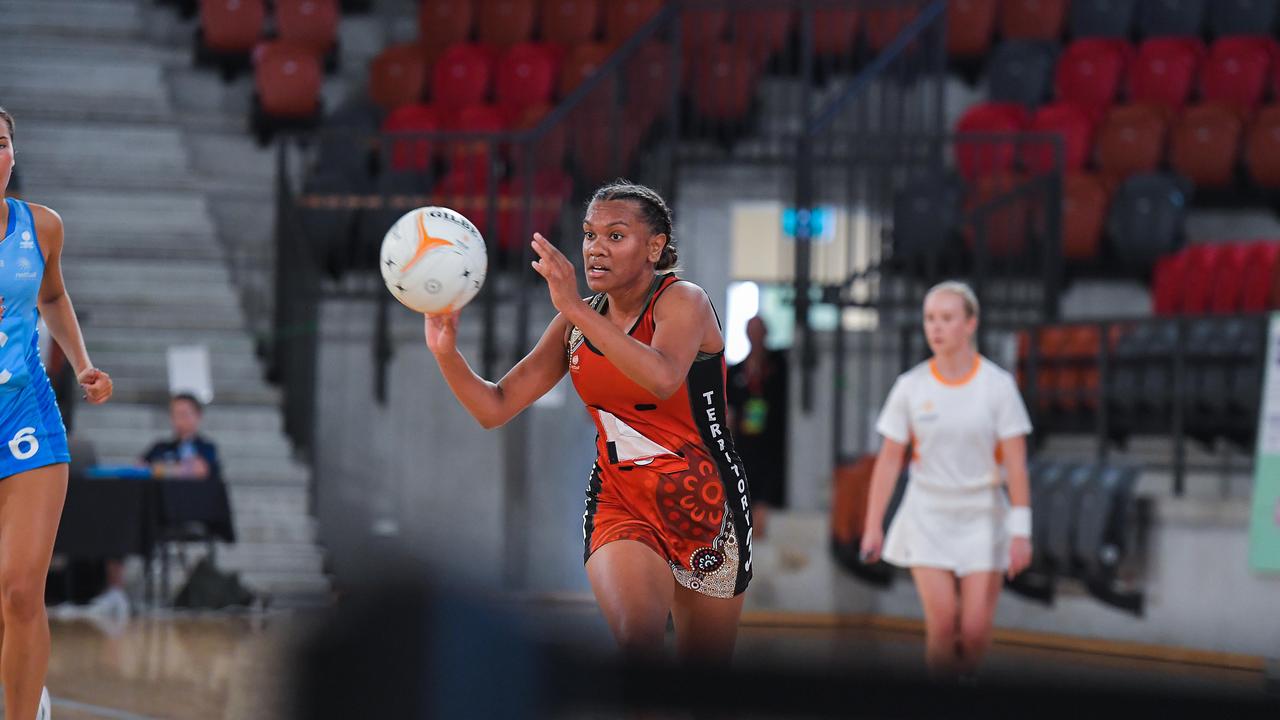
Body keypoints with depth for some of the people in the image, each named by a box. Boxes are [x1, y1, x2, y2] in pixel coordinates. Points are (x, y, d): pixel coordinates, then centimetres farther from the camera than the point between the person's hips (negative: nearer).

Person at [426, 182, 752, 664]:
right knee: (636, 642, -26)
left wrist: (574, 307, -39)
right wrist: (446, 353, -17)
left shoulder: (682, 301, -12)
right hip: (617, 498, 3)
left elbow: (662, 379, -36)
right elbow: (495, 408, 2)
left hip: (702, 498, -3)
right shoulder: (578, 321, 4)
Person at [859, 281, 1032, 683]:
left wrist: (1021, 532, -14)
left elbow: (1016, 464, -8)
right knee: (941, 620, -13)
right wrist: (872, 527, 0)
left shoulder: (998, 385, -7)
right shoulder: (910, 387, -2)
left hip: (982, 518, -1)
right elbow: (888, 460, 3)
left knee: (975, 627, -7)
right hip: (928, 515, 1)